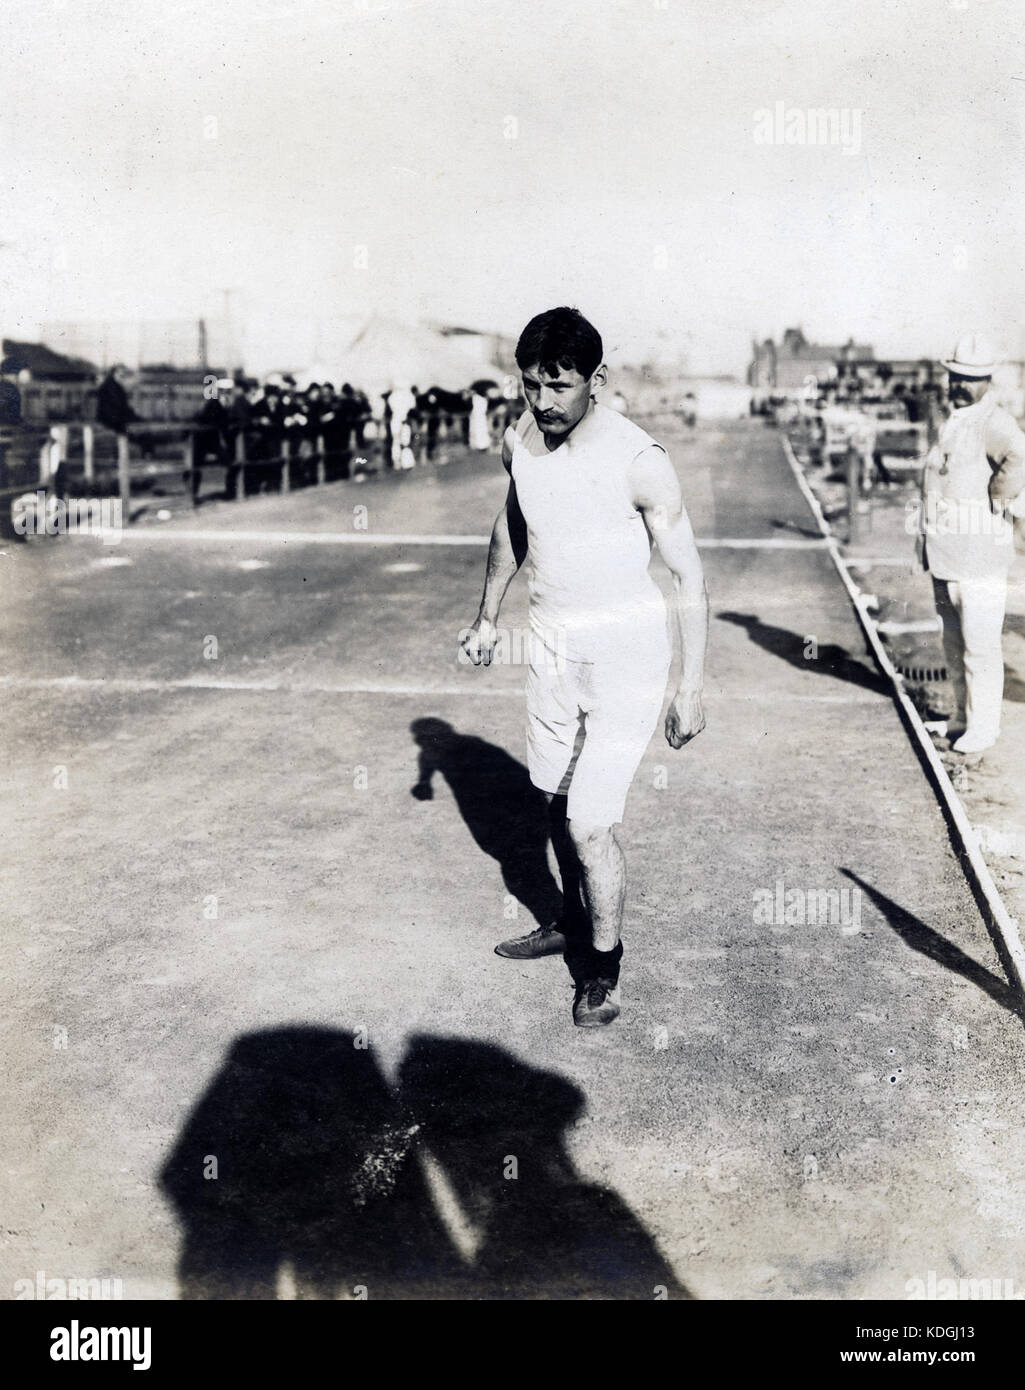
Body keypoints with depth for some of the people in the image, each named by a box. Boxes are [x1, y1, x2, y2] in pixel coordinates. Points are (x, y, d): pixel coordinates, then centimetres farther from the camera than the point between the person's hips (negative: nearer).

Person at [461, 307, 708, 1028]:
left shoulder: (639, 461, -20)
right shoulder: (520, 441, -2)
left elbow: (689, 573, -13)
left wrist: (692, 685, -16)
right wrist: (488, 615, 24)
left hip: (626, 649, -6)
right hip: (553, 641, 6)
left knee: (591, 824, -9)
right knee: (558, 800, 19)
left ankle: (603, 969, 13)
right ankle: (575, 921, 43)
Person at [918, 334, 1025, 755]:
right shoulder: (951, 423, 15)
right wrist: (929, 544, 25)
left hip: (978, 556, -9)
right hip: (945, 554, 9)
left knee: (980, 645, -3)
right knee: (954, 642, 17)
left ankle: (983, 728, 6)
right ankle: (962, 716, 29)